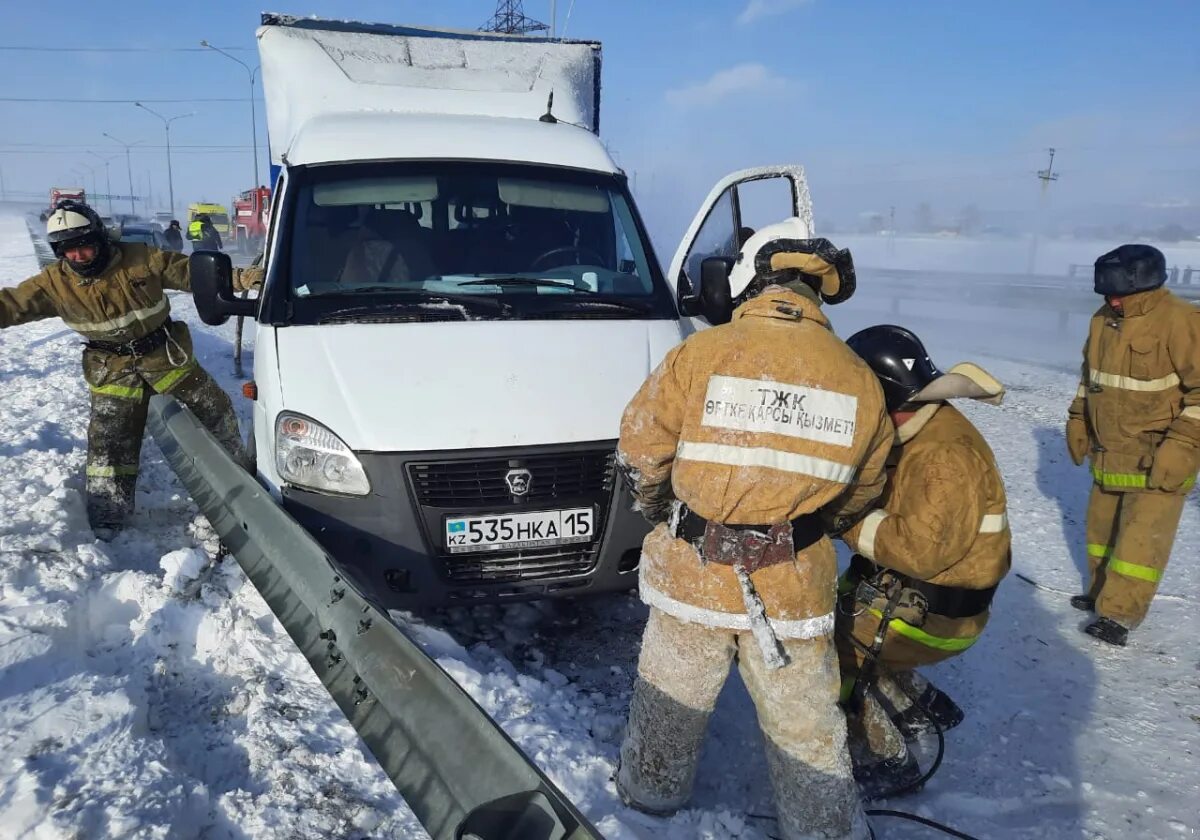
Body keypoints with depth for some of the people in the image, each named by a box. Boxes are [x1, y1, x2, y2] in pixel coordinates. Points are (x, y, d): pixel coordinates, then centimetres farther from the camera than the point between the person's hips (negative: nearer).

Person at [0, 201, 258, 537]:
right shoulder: (54, 282, -10)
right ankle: (107, 516, 14)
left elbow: (193, 273, -12)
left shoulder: (142, 258, -14)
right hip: (114, 370, 1)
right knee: (108, 442, 1)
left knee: (215, 408, 9)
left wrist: (239, 278, -23)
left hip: (166, 354, 0)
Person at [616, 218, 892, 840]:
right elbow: (859, 495, 8)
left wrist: (658, 508, 15)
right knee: (806, 730, 17)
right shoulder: (859, 380, -4)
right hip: (793, 587, 1)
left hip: (691, 572, 0)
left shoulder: (701, 353, -13)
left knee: (671, 700, 23)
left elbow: (639, 451, -5)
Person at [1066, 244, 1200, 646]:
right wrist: (1077, 421, 15)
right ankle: (1103, 591, 31)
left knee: (1142, 536, -5)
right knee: (1102, 525, 16)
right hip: (1109, 451, 7)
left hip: (1159, 457, -7)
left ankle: (1119, 612, 2)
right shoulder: (1103, 320, 4)